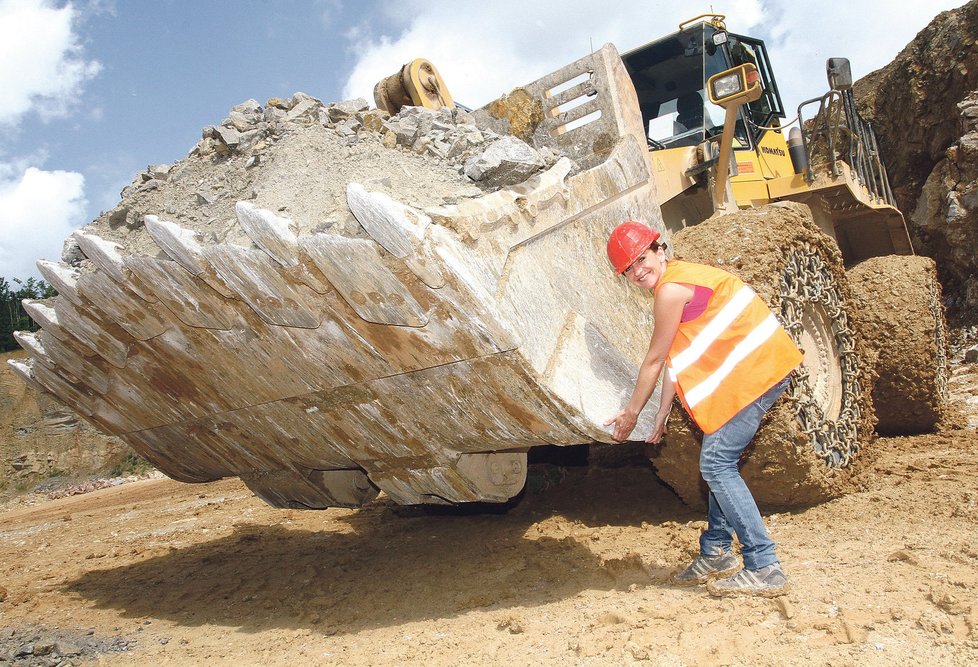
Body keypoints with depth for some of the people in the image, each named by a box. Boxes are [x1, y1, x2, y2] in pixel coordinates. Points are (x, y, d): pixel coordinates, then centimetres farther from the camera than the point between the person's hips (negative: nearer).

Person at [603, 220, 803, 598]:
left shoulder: (671, 290, -14)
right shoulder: (681, 278, 16)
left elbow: (654, 360, -6)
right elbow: (675, 360, 16)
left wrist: (631, 413, 6)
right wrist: (662, 415, 17)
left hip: (754, 371, -10)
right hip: (761, 366, 10)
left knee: (716, 466, -8)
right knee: (721, 462, 15)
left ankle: (764, 569, -4)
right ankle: (716, 553, 26)